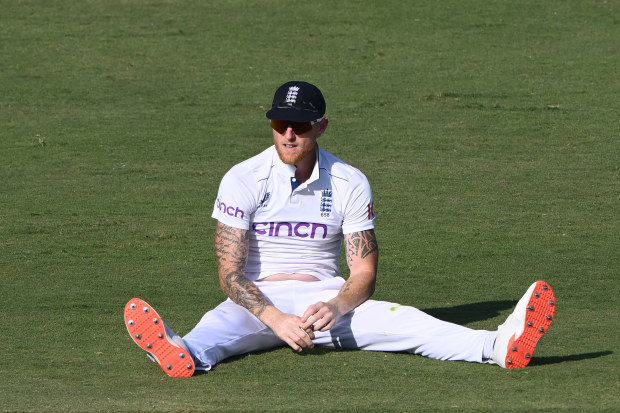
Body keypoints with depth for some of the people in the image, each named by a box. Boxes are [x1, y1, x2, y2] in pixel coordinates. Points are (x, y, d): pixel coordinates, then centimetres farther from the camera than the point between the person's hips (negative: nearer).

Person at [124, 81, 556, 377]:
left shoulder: (350, 184, 1)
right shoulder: (243, 180, -6)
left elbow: (364, 274, -1)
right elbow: (230, 272, -12)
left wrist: (335, 306, -24)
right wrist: (276, 319, -29)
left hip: (330, 300, 2)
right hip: (260, 302, -2)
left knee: (403, 320, -25)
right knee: (219, 325, -37)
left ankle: (499, 347, -47)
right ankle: (183, 356, -72)